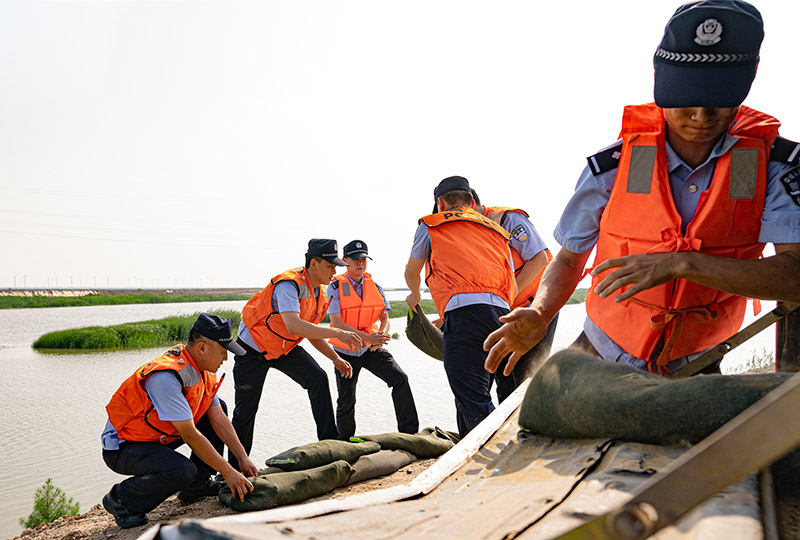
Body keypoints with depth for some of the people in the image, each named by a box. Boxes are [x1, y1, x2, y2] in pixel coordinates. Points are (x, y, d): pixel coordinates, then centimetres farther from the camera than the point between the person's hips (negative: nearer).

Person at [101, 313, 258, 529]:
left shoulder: (202, 370, -4)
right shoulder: (166, 377, -31)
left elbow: (219, 419, 2)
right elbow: (190, 435, -29)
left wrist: (244, 460, -2)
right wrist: (229, 472, -23)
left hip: (156, 434, 9)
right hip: (122, 446, -9)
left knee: (218, 407, 6)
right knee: (182, 470, -33)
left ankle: (196, 485, 11)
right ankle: (120, 499, -6)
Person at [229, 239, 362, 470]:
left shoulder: (318, 293, -2)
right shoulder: (289, 284, -30)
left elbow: (311, 332, 9)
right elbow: (294, 326, -44)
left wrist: (336, 359, -1)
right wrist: (338, 333, -45)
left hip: (285, 347, 7)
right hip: (253, 347, -6)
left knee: (318, 379, -15)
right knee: (245, 411, 0)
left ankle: (329, 441, -8)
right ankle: (235, 465, 20)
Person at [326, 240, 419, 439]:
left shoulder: (375, 287, 3)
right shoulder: (335, 287, -10)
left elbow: (385, 318, 1)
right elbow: (336, 323, -19)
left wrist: (381, 334, -24)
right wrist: (367, 337, -30)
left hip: (372, 349, 3)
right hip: (345, 352, -3)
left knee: (400, 379, -17)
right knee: (346, 401, 3)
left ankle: (409, 433, -12)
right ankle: (345, 442, 28)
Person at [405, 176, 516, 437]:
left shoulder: (431, 225, 18)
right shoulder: (496, 230, 29)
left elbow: (411, 272, 32)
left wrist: (415, 295, 54)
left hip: (466, 311, -6)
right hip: (501, 315, 6)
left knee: (474, 402, -12)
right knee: (472, 398, 16)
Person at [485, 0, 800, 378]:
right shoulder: (612, 166, -11)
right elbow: (570, 259, -1)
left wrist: (680, 264, -33)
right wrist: (537, 315, -21)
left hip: (694, 368, 0)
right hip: (602, 357, 0)